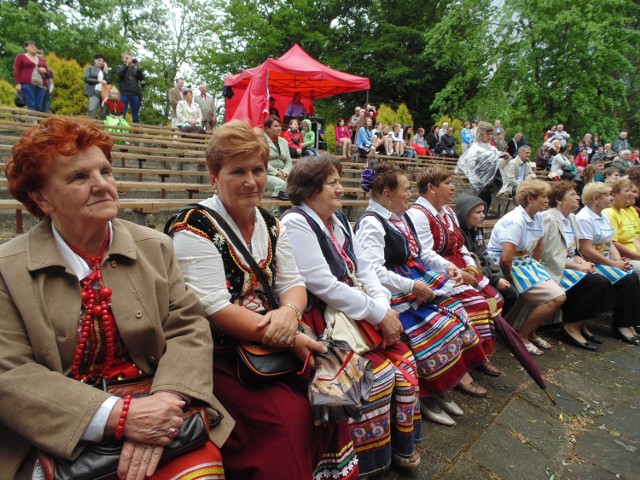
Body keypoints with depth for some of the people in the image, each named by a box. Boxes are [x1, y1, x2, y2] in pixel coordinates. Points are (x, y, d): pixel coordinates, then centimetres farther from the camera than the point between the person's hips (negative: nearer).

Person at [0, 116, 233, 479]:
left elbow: (189, 328, -1)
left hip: (150, 412, 1)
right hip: (61, 440, 0)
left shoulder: (156, 247, 5)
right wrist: (118, 416, -21)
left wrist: (163, 402, -20)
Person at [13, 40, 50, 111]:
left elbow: (48, 75, 27)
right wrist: (18, 83, -8)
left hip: (41, 85, 4)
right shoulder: (20, 57, 14)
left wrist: (44, 71, 3)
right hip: (27, 84, -4)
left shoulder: (41, 59, 25)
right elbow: (16, 70, 5)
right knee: (31, 106, -16)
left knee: (38, 107, -5)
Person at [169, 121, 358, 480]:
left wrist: (290, 312, -18)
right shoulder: (196, 227, -13)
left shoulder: (271, 224, 7)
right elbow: (215, 309, -20)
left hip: (274, 346, 6)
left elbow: (293, 283, 6)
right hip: (221, 356, -6)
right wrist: (290, 340, -20)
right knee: (289, 416, -21)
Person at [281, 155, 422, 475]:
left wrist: (384, 305, -7)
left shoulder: (338, 218, 12)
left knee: (404, 361, -2)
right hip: (324, 319, -8)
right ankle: (370, 459, 7)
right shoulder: (296, 223, -15)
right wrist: (378, 314, -18)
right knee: (379, 373, -17)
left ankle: (401, 442, 19)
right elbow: (323, 285, -22)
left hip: (357, 311, 8)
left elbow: (364, 268, 11)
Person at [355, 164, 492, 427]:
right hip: (394, 292, -9)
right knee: (437, 326, -22)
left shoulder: (401, 217, 15)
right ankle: (427, 396, -1)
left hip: (417, 282, 9)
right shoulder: (371, 223, -14)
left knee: (456, 313, -6)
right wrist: (412, 287, -22)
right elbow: (374, 271, -24)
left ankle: (443, 389, 6)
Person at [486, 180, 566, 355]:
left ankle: (531, 332, 16)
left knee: (560, 296, -2)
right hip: (508, 267, -9)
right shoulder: (515, 221, -23)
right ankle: (521, 337, 0)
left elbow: (537, 249, 20)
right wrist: (508, 279, -15)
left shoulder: (538, 217, 7)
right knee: (555, 298, -14)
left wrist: (534, 269, 15)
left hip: (525, 263, 9)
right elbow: (505, 258, -30)